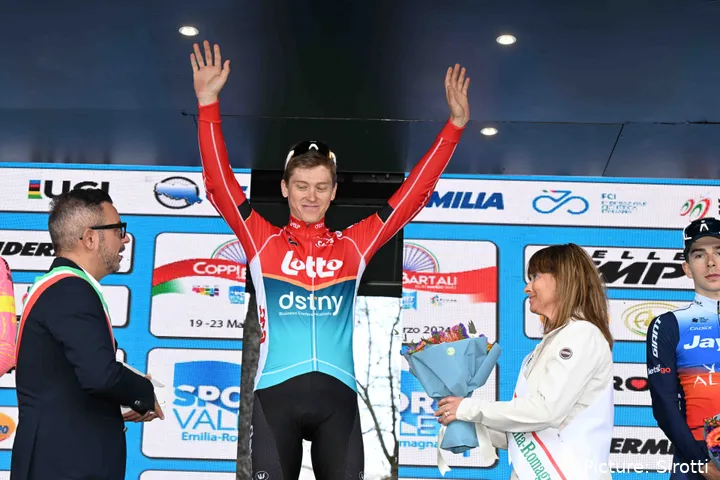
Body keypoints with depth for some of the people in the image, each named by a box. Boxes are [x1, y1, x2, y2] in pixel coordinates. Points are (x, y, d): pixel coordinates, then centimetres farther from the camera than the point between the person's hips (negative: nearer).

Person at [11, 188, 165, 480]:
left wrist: (114, 410, 9)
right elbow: (100, 374, -29)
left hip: (57, 456, 10)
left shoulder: (52, 287, 14)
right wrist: (146, 395, -10)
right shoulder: (70, 290, -16)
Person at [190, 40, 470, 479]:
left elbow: (414, 193, 13)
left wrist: (454, 125, 10)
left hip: (337, 392, 2)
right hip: (276, 391, -1)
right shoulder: (262, 240, 9)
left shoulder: (354, 245, 11)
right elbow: (219, 184, 2)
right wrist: (209, 104, -6)